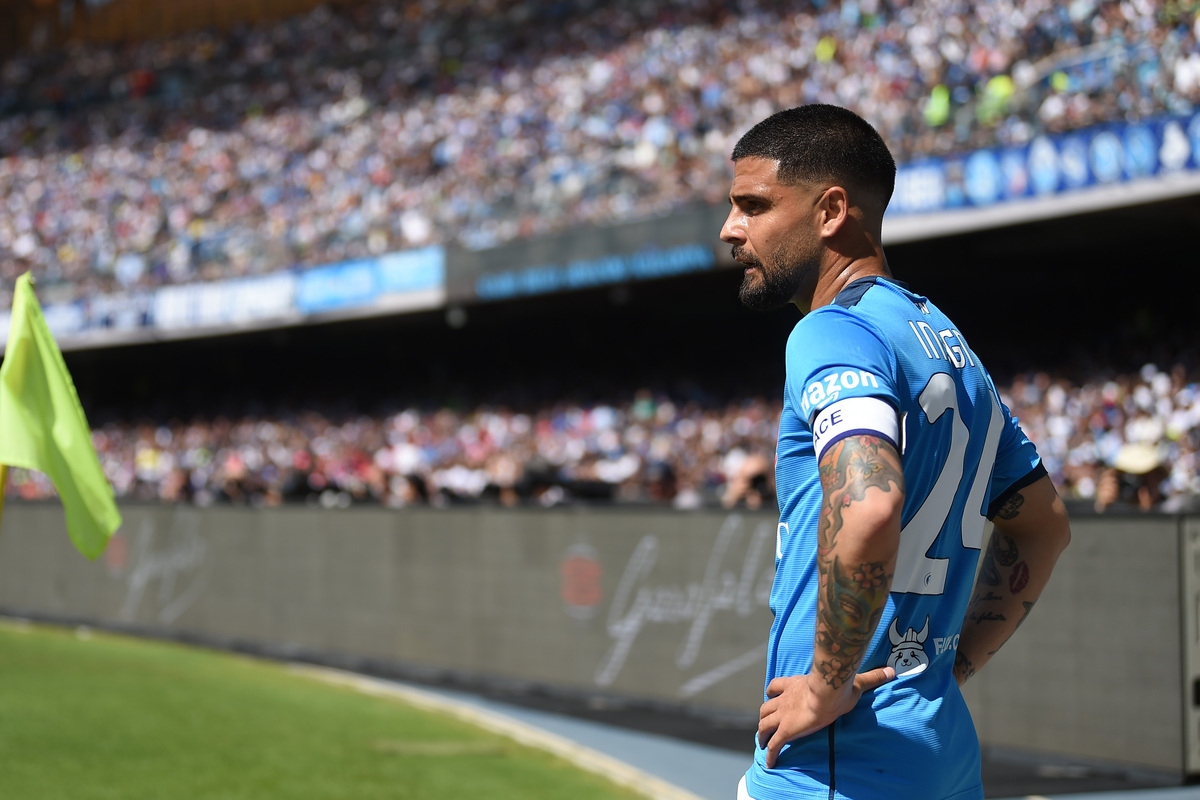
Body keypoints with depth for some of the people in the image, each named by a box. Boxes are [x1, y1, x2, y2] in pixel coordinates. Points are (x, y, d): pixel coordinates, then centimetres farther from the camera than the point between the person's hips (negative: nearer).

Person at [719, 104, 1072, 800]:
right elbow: (1045, 525, 25)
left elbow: (869, 511, -31)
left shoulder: (834, 333, -13)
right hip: (944, 740, 9)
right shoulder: (945, 341, 16)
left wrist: (828, 685, -21)